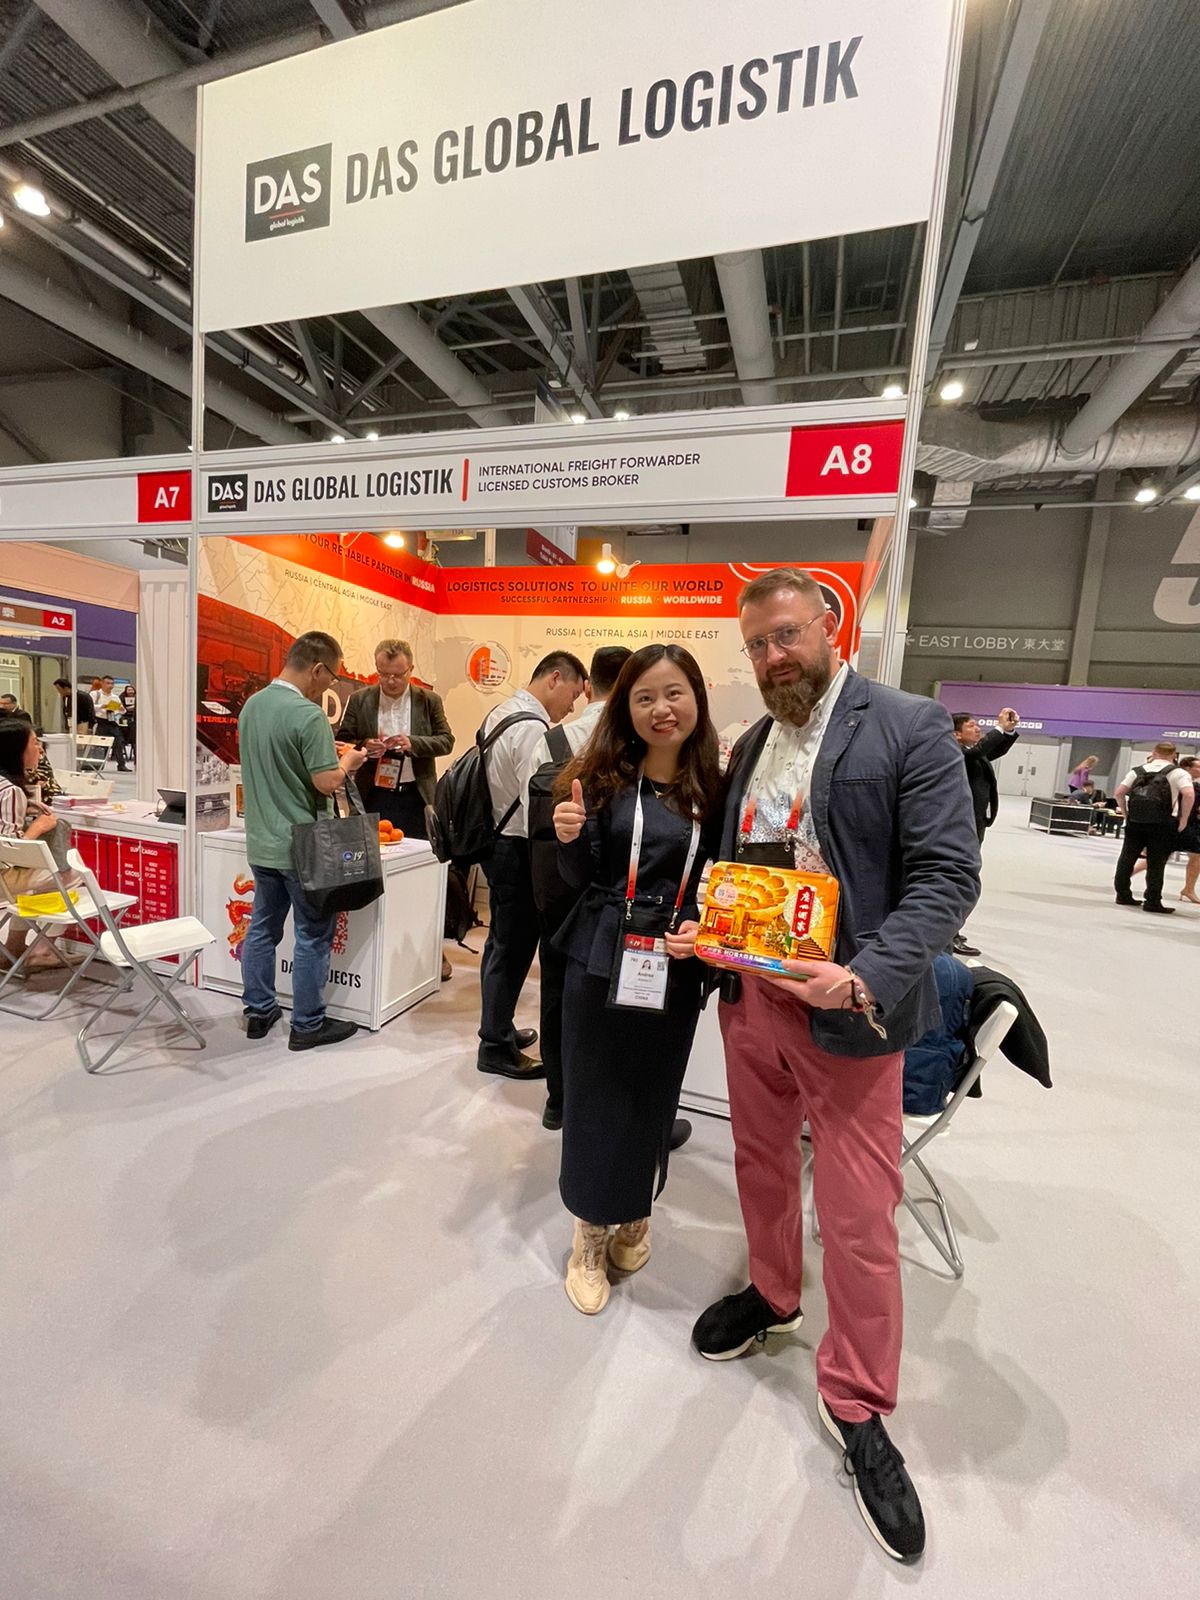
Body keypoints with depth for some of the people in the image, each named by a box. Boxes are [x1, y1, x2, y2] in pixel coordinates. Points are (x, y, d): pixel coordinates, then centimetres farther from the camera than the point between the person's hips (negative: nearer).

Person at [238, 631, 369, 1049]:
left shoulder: (252, 704, 6)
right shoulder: (307, 714, -21)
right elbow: (327, 782, -22)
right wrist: (348, 761, -3)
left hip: (261, 843, 8)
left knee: (263, 928, 18)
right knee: (313, 936, 5)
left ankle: (259, 1011, 31)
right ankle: (308, 1024, 17)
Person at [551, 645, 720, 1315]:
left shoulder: (715, 787, -3)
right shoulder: (604, 777, -5)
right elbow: (581, 880, -2)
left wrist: (701, 928, -13)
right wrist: (570, 839, -21)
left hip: (673, 972, 1)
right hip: (601, 960, -1)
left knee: (651, 1097, 17)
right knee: (594, 1096, 11)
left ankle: (634, 1215, 45)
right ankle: (591, 1233, 36)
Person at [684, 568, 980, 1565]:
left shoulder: (910, 729, -9)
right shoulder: (752, 745, 10)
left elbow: (948, 874, -14)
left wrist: (867, 978, -26)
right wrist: (707, 929, -1)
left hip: (848, 1011, -5)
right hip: (749, 999, 6)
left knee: (859, 1217, 6)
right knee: (761, 1166, 23)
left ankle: (857, 1404, 32)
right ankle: (772, 1296, 50)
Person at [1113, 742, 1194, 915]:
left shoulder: (1137, 771, 12)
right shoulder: (1177, 773, 1)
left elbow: (1119, 792, 6)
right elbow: (1189, 794, -14)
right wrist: (1183, 820, -6)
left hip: (1135, 822, 3)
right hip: (1162, 824, -3)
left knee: (1126, 858, 11)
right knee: (1156, 864, 2)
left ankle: (1123, 895, 18)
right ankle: (1152, 902, 5)